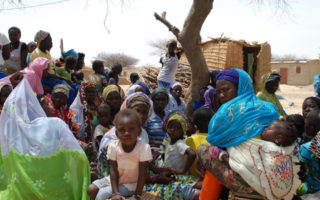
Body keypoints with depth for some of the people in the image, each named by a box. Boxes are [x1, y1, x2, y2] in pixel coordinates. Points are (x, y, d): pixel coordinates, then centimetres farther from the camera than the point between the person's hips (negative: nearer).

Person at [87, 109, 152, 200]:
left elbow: (142, 174, -20)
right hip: (115, 179, 4)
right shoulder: (113, 146, -17)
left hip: (131, 184, -4)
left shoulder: (144, 147, -26)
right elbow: (114, 170, -13)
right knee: (91, 189, -5)